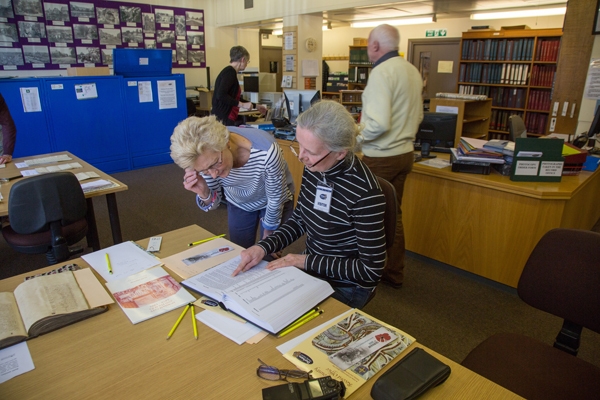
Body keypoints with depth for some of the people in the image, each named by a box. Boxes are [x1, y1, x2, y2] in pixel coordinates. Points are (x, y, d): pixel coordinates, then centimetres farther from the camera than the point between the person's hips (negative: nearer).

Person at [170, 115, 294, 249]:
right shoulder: (205, 156, -26)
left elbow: (276, 198, -21)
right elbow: (213, 202, -13)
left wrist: (268, 233, -7)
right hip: (239, 205, 3)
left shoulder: (266, 152, -39)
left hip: (275, 204, -2)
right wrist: (204, 193, -35)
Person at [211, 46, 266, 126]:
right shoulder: (230, 72, -11)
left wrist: (255, 106, 35)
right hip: (222, 119, -10)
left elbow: (235, 98, 28)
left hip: (226, 118, 10)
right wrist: (242, 104, -19)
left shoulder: (229, 71, 18)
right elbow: (221, 95, -24)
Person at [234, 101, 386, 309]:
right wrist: (263, 247, -11)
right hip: (311, 269, 6)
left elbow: (371, 270, -22)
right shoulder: (313, 168, -10)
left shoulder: (365, 193, -30)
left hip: (346, 288, -6)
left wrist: (306, 261, -20)